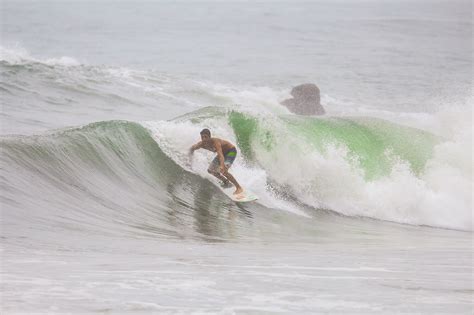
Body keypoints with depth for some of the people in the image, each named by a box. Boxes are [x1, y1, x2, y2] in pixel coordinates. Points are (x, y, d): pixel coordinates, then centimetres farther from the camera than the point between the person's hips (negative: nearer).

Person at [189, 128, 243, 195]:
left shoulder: (215, 142, -37)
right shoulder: (201, 144, -16)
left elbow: (220, 154, -52)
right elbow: (192, 148, 4)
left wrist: (222, 165, -68)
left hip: (231, 151, -8)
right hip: (223, 152, 8)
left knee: (223, 171, -26)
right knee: (210, 170, 8)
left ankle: (239, 188, -17)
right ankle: (226, 182, 29)